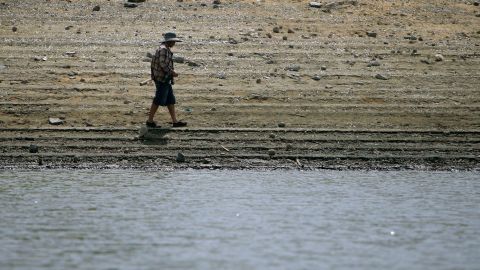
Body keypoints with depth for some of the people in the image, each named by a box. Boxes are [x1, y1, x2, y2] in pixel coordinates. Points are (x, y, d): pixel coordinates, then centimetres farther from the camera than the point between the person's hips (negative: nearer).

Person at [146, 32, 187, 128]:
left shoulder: (165, 49, 18)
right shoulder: (163, 49, -15)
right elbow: (163, 64, -23)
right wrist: (172, 72, -16)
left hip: (166, 80, 11)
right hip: (162, 79, -11)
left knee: (171, 101, 9)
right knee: (158, 101, -5)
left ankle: (175, 121, 10)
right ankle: (150, 121, 1)